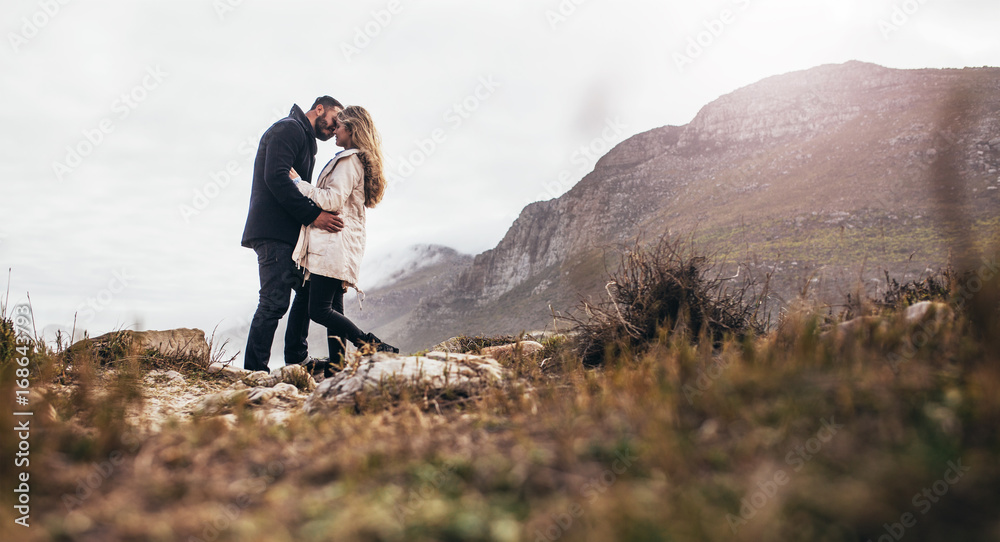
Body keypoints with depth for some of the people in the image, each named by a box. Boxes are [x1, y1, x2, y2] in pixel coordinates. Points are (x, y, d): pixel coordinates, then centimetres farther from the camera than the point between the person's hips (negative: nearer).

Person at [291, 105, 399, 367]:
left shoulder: (349, 161, -8)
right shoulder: (361, 161, 22)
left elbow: (334, 199, -19)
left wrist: (298, 184, -12)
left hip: (333, 244, -10)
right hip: (339, 247, 10)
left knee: (320, 311, -13)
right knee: (333, 308, 9)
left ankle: (374, 347, -17)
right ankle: (336, 365, 9)